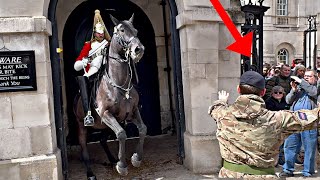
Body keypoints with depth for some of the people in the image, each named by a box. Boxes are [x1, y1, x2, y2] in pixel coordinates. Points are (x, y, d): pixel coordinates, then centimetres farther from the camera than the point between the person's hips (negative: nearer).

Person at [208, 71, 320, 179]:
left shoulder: (224, 115, -9)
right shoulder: (275, 119, -15)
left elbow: (215, 108, 16)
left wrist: (222, 101, 37)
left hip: (229, 174, 3)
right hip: (262, 175, -2)